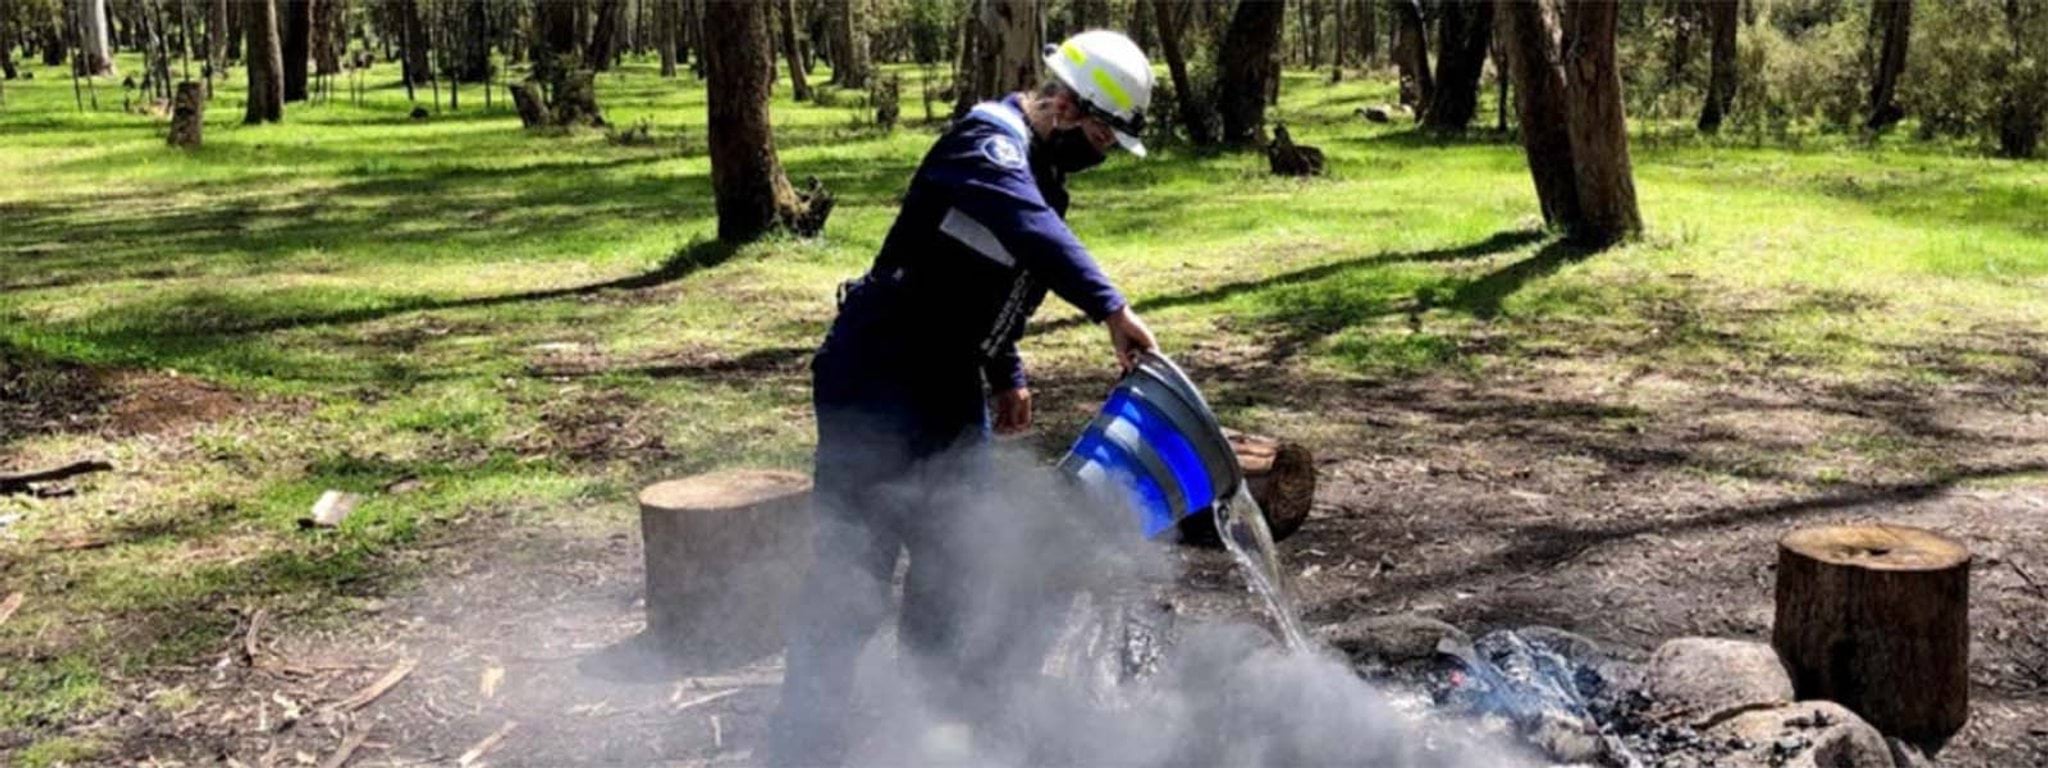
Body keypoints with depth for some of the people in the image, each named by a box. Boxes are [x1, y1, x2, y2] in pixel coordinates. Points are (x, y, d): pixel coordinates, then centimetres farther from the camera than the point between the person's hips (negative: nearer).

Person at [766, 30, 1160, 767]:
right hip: (879, 383, -10)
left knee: (958, 547, 16)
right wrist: (1110, 307, -49)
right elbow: (1033, 230, -40)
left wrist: (1008, 373, 18)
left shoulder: (1035, 166, 12)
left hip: (949, 383, 10)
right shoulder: (990, 143, -19)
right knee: (854, 569, -8)